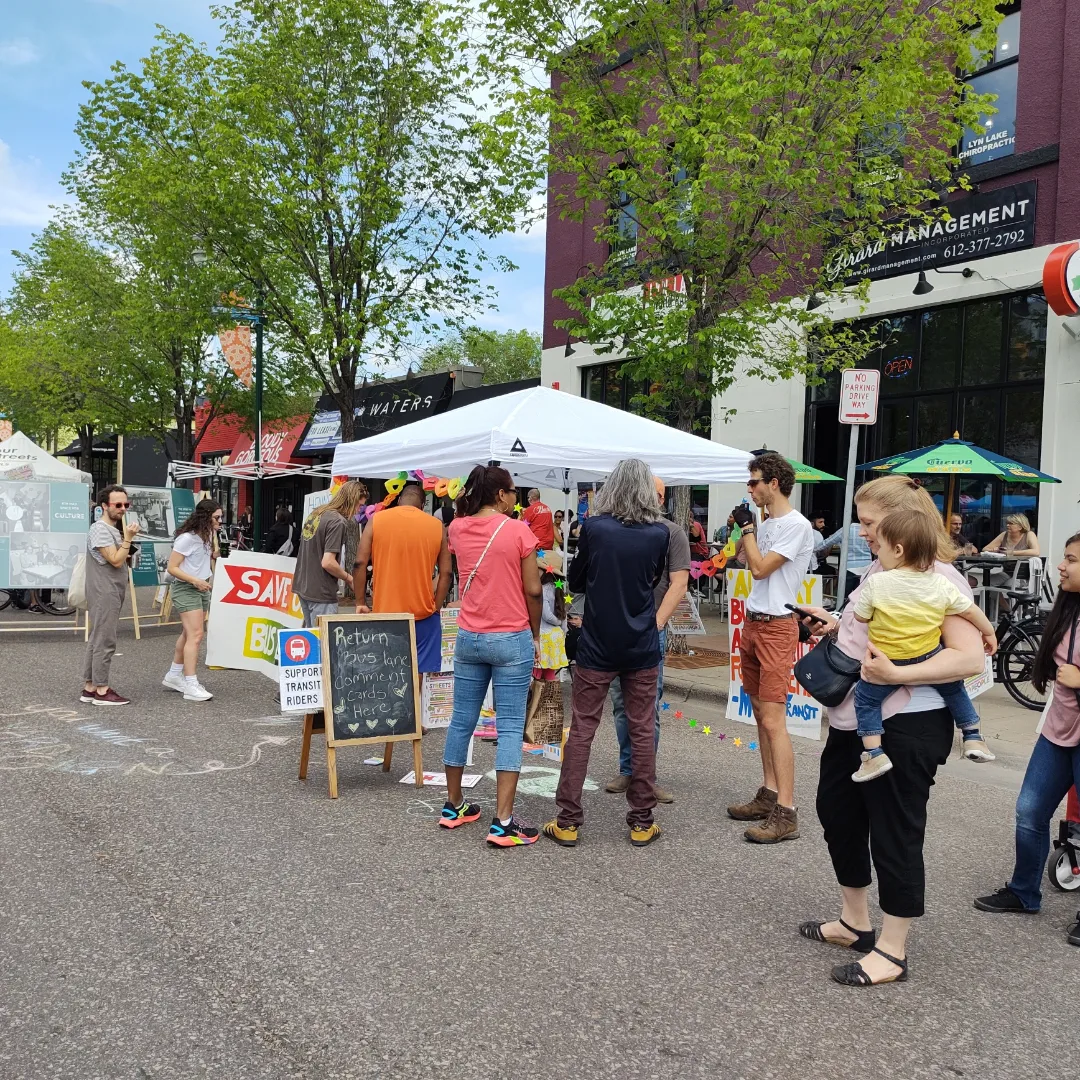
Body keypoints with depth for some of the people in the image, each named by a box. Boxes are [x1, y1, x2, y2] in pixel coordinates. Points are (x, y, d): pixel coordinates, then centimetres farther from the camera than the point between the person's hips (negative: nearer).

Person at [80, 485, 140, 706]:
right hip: (104, 594, -10)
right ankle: (102, 691, -4)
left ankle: (89, 688, 17)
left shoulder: (115, 529, 17)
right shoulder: (100, 529, -13)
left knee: (97, 641, 12)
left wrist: (129, 551, 8)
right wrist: (128, 538, -18)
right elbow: (116, 560, -20)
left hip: (112, 594, 10)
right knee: (105, 642, -7)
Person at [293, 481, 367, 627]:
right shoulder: (338, 522, -18)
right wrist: (349, 578, -7)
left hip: (303, 587, 9)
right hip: (321, 593, -9)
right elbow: (328, 563, -24)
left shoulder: (315, 513, 9)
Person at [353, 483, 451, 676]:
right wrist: (436, 607, 8)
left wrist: (360, 603, 3)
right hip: (423, 615, 1)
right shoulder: (437, 526, 4)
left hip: (385, 613, 0)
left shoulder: (377, 520, 2)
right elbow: (445, 573, 1)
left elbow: (360, 564, -3)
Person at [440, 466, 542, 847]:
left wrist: (469, 498, 22)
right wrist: (535, 635, 4)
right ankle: (503, 822, -4)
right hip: (512, 640, -5)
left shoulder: (458, 529, 3)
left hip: (468, 639, 5)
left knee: (462, 721, 14)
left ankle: (453, 806, 26)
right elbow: (533, 591, -8)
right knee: (510, 728, -2)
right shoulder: (518, 531, -10)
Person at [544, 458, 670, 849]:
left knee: (581, 730, 6)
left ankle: (567, 822, 11)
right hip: (642, 648, 1)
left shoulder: (594, 528, -10)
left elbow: (575, 581, 2)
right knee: (643, 732, 10)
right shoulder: (659, 533, -4)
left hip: (597, 647, -1)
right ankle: (642, 822, 17)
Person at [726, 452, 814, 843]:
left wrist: (746, 527, -7)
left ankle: (786, 813, -11)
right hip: (753, 623, 10)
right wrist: (746, 528, 14)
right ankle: (769, 795, 22)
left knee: (773, 719, -12)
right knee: (760, 714, 13)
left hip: (776, 628, -10)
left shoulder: (796, 525, -13)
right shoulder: (768, 525, 15)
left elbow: (760, 568, -17)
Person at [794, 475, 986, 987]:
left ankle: (892, 952, 18)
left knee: (894, 834, 2)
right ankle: (855, 923, 38)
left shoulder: (939, 578, -16)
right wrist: (836, 624, 7)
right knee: (837, 813, 19)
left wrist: (896, 675, -31)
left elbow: (969, 657, -24)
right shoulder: (878, 569, 10)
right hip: (853, 720, 10)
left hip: (904, 728, -10)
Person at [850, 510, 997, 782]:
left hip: (887, 664, -3)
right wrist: (989, 633, 23)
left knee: (866, 698, 12)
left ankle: (874, 754, 2)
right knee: (954, 687, 28)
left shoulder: (876, 583, -15)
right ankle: (973, 737, 31)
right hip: (929, 658, 3)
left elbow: (861, 617, -5)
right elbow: (970, 611, 6)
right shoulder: (940, 584, -4)